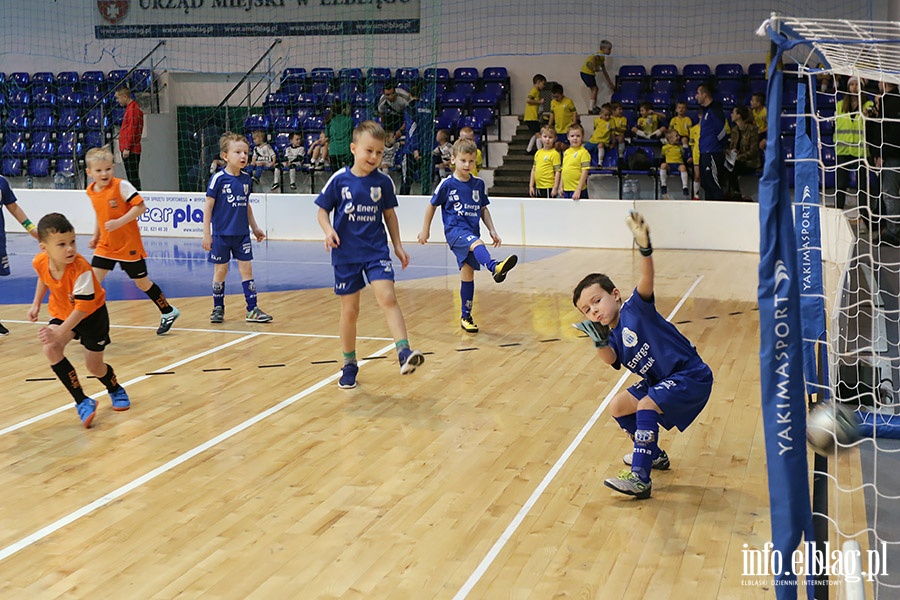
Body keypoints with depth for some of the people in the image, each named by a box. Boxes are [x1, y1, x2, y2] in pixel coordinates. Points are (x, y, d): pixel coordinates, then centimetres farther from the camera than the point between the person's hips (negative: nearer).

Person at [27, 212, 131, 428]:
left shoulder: (81, 269, -37)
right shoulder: (40, 262, -20)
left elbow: (83, 307, -36)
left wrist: (59, 332, -42)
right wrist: (36, 304, 7)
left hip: (93, 314, -4)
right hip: (62, 312, 4)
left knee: (94, 366, 2)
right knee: (50, 349, -22)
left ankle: (116, 390, 39)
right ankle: (82, 402, -12)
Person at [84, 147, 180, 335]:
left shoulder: (121, 186, -17)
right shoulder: (91, 191, 3)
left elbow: (140, 206, -20)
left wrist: (119, 222, -27)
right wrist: (96, 236, 18)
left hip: (129, 245, -5)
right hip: (105, 245, 6)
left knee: (142, 283, 7)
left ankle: (168, 312, 27)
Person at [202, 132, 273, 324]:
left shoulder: (246, 179, 4)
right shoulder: (218, 179, -11)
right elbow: (208, 206, -8)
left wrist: (254, 227, 20)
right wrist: (206, 233, -11)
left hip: (242, 234, 4)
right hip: (221, 234, -4)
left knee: (246, 268, 2)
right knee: (220, 270, 6)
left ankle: (252, 310, 5)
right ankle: (218, 308, 20)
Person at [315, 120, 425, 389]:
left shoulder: (383, 182, -1)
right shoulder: (339, 180, -6)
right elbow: (322, 210, 2)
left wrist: (398, 246, 10)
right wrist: (329, 230, -17)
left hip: (376, 250, 1)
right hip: (346, 254, 0)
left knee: (387, 297, -20)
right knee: (349, 311, 7)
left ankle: (404, 353, -27)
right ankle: (349, 364, 23)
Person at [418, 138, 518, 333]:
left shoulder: (478, 184, 8)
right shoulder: (447, 184, -3)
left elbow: (483, 209, 18)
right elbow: (432, 205, 8)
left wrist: (492, 231, 10)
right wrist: (425, 229, 13)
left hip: (472, 232, 5)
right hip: (454, 230, -5)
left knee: (467, 274, 6)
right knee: (477, 244, -36)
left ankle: (466, 316, 17)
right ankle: (495, 267, -68)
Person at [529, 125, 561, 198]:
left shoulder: (554, 154, -8)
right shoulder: (538, 153, 11)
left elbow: (557, 172, -11)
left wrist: (555, 188, -14)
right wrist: (531, 186, 12)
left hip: (549, 188, -7)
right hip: (538, 187, 7)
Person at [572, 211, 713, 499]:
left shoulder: (634, 308, -13)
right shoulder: (613, 336, 7)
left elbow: (646, 280, -32)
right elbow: (611, 359, -14)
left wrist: (644, 247, -47)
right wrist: (600, 342, -31)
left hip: (691, 376, -9)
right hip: (659, 382, 10)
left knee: (646, 404, -27)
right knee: (618, 406, 13)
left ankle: (640, 479, -26)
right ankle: (654, 455, 33)